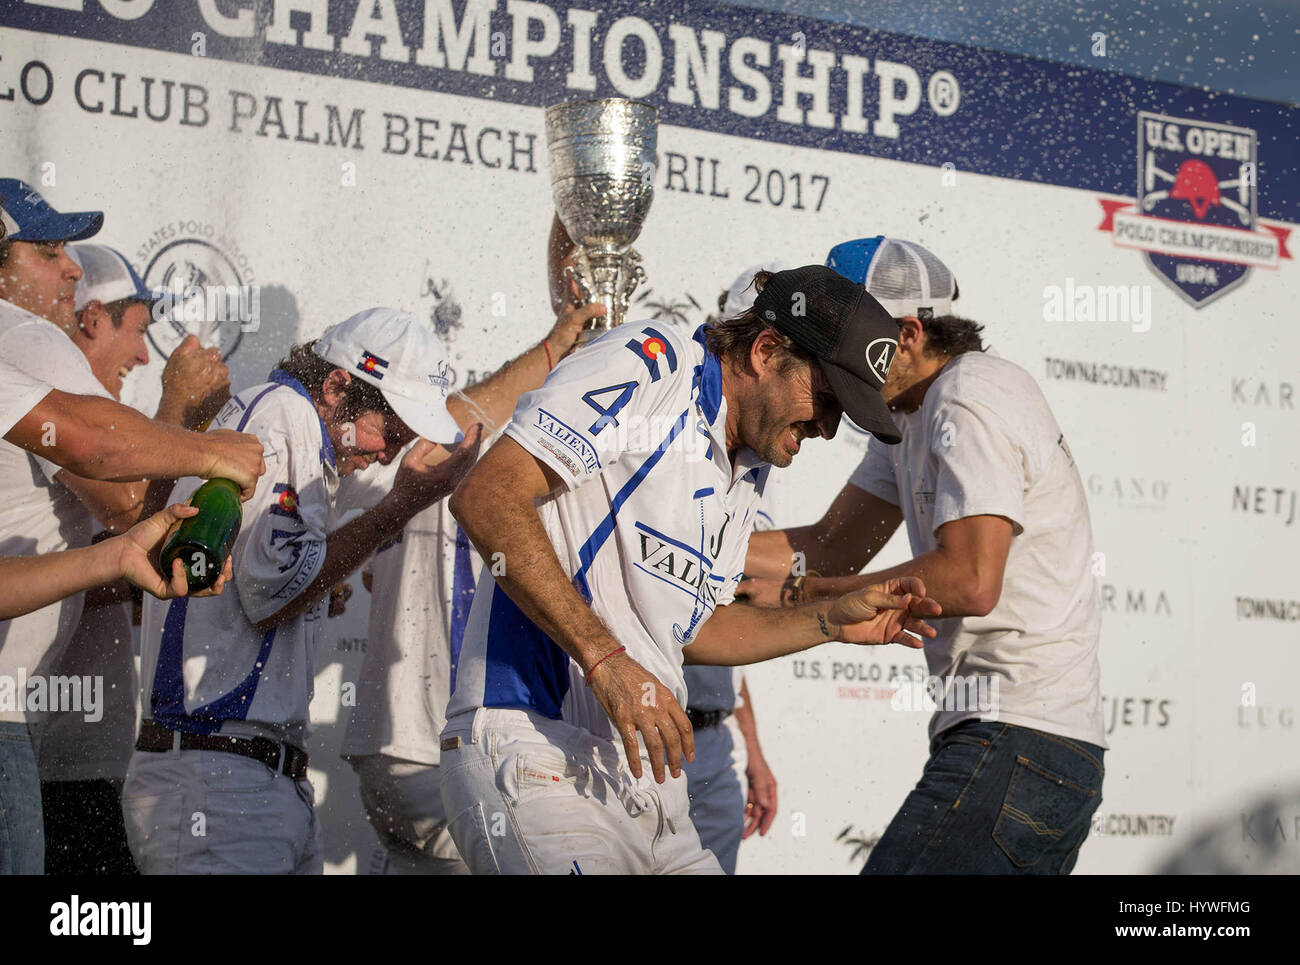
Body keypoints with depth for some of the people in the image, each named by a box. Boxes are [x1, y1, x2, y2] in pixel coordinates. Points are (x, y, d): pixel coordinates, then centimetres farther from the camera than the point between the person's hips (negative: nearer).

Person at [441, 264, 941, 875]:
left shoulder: (747, 470, 19)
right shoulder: (653, 362, -9)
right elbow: (486, 496, -20)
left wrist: (832, 623, 17)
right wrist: (605, 660, -23)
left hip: (643, 778, 9)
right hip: (528, 754, -9)